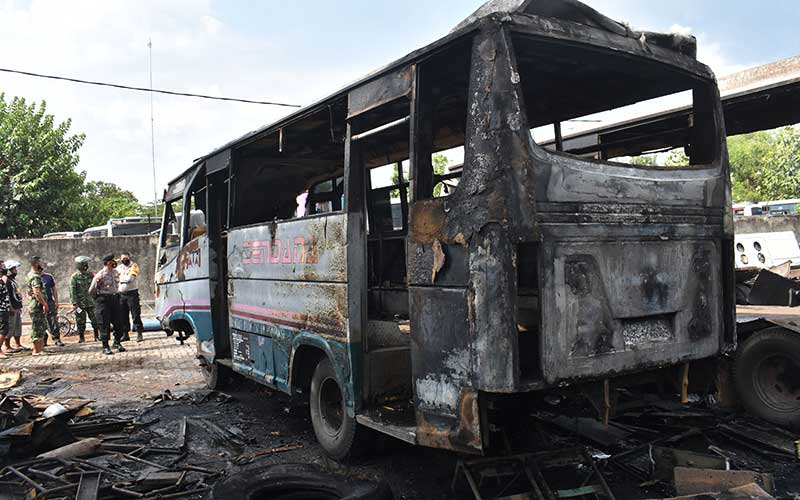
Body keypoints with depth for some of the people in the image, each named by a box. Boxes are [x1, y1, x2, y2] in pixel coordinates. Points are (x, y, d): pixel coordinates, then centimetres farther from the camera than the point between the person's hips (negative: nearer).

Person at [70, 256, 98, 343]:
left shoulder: (90, 274, 7)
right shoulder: (74, 277, -4)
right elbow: (72, 291, -6)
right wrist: (74, 303, -12)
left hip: (90, 302, 3)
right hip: (80, 303, -3)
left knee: (95, 320, 1)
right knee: (80, 321, 3)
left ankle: (97, 336, 11)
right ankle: (81, 337, 14)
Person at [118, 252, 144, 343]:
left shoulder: (134, 266, -2)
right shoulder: (119, 267, 15)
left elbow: (130, 278, -15)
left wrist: (121, 278, -5)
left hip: (132, 293, -5)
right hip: (121, 294, 5)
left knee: (135, 314, -7)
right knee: (123, 315, 7)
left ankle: (139, 333, -6)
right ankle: (125, 334, 15)